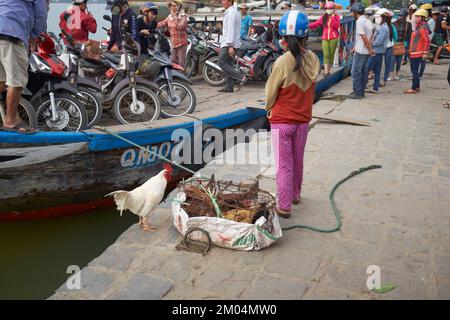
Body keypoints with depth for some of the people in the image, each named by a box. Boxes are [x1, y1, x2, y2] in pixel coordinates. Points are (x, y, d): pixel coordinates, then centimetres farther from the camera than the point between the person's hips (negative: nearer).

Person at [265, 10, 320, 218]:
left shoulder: (283, 62, -21)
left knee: (284, 164, 3)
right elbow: (311, 90, 2)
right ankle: (295, 195, 37)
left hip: (282, 121, -4)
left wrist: (269, 108, 10)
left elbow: (270, 91, -9)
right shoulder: (313, 60, -7)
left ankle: (284, 206, 8)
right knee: (297, 160, 20)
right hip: (303, 119, 5)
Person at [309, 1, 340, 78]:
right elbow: (316, 24, -3)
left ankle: (329, 70, 16)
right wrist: (308, 26, -19)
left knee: (331, 55, 5)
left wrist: (333, 18, -18)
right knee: (326, 55, -9)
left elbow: (337, 26, -13)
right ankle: (326, 72, -14)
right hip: (325, 39, 1)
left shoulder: (336, 17, 3)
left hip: (334, 38, -1)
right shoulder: (323, 17, 7)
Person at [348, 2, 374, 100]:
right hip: (366, 52, 9)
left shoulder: (359, 22, -15)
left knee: (355, 72, -3)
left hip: (360, 51, -9)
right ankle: (361, 92, 17)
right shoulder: (368, 21, 13)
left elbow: (364, 37, -19)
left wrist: (369, 49, -13)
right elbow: (368, 37, 15)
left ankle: (357, 93, -1)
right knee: (363, 72, 11)